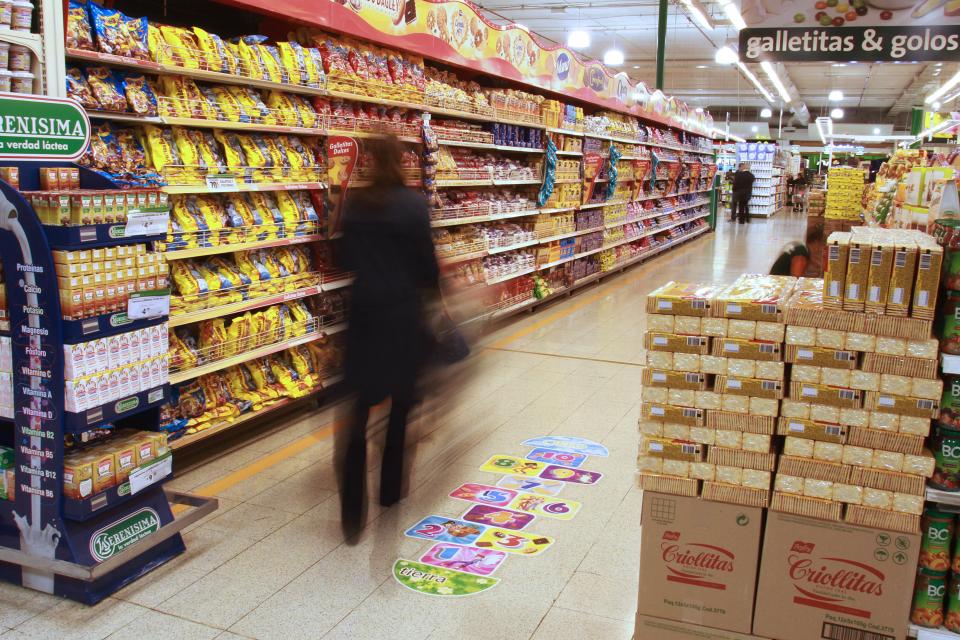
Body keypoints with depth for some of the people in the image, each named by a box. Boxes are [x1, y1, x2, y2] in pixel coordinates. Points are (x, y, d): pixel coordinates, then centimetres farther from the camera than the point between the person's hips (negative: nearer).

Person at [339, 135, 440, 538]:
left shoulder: (354, 205, 1)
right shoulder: (413, 204, -11)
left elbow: (347, 258, 8)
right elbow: (426, 258, -7)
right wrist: (432, 287, 13)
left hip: (363, 310, 3)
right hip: (403, 312, -3)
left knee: (362, 406, 6)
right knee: (401, 404, 15)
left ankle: (352, 512, 0)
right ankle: (390, 491, 27)